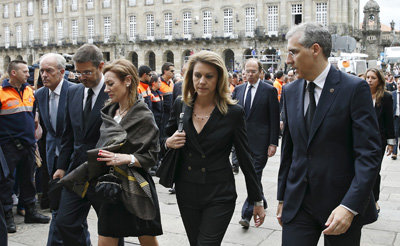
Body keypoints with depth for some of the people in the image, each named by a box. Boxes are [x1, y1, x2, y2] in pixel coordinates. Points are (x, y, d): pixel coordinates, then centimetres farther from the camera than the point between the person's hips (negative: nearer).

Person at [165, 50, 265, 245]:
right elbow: (166, 138, 16)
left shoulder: (233, 112, -8)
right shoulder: (181, 105, 1)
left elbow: (245, 157, -2)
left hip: (219, 195, -4)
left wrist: (257, 200, 2)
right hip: (186, 193, 4)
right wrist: (168, 143, -10)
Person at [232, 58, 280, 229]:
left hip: (260, 141, -5)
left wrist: (273, 143, -10)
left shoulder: (269, 90, -4)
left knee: (255, 176, -4)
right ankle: (261, 202, 36)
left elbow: (274, 119, -6)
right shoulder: (238, 90, 10)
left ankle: (247, 214, -1)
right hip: (243, 141, 5)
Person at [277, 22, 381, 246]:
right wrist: (282, 198, 13)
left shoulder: (355, 88, -10)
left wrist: (349, 206, -22)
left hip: (342, 204, -4)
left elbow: (369, 154, -14)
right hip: (298, 203, 4)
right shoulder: (290, 91, 7)